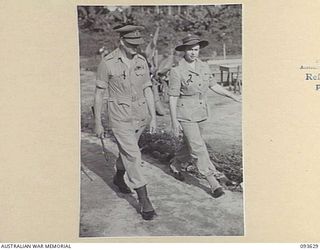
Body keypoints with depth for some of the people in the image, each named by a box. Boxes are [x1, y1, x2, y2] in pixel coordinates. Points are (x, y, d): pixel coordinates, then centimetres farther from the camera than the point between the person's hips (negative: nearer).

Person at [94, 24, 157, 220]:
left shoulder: (141, 61, 2)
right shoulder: (108, 63, -10)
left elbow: (148, 90, 7)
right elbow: (99, 93, -4)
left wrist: (153, 117, 3)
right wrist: (98, 123, -3)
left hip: (140, 116, 5)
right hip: (120, 118, -5)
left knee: (127, 151, 21)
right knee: (133, 156, -10)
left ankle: (119, 178, 49)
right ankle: (144, 201, -7)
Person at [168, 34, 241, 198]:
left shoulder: (204, 67, 3)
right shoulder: (177, 71, -14)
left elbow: (213, 85, 15)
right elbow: (172, 97, -12)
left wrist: (232, 96, 7)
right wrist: (174, 121, -13)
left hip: (201, 113, 7)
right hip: (185, 114, -7)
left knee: (192, 145, 19)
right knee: (199, 148, -8)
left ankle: (175, 164, 44)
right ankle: (213, 183, -3)